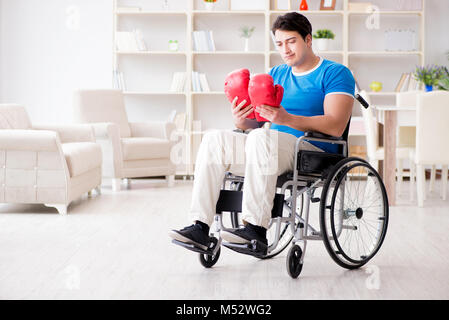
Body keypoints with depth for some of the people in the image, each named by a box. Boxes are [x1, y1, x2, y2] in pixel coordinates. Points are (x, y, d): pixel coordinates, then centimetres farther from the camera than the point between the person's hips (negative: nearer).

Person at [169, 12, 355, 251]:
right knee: (214, 139, -14)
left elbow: (335, 127, -15)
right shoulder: (275, 74, 21)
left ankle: (256, 228, -37)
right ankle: (200, 227, -22)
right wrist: (241, 121, -12)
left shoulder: (335, 73, 1)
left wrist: (287, 119, -27)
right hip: (273, 150, 7)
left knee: (261, 137, -35)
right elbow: (255, 121, 14)